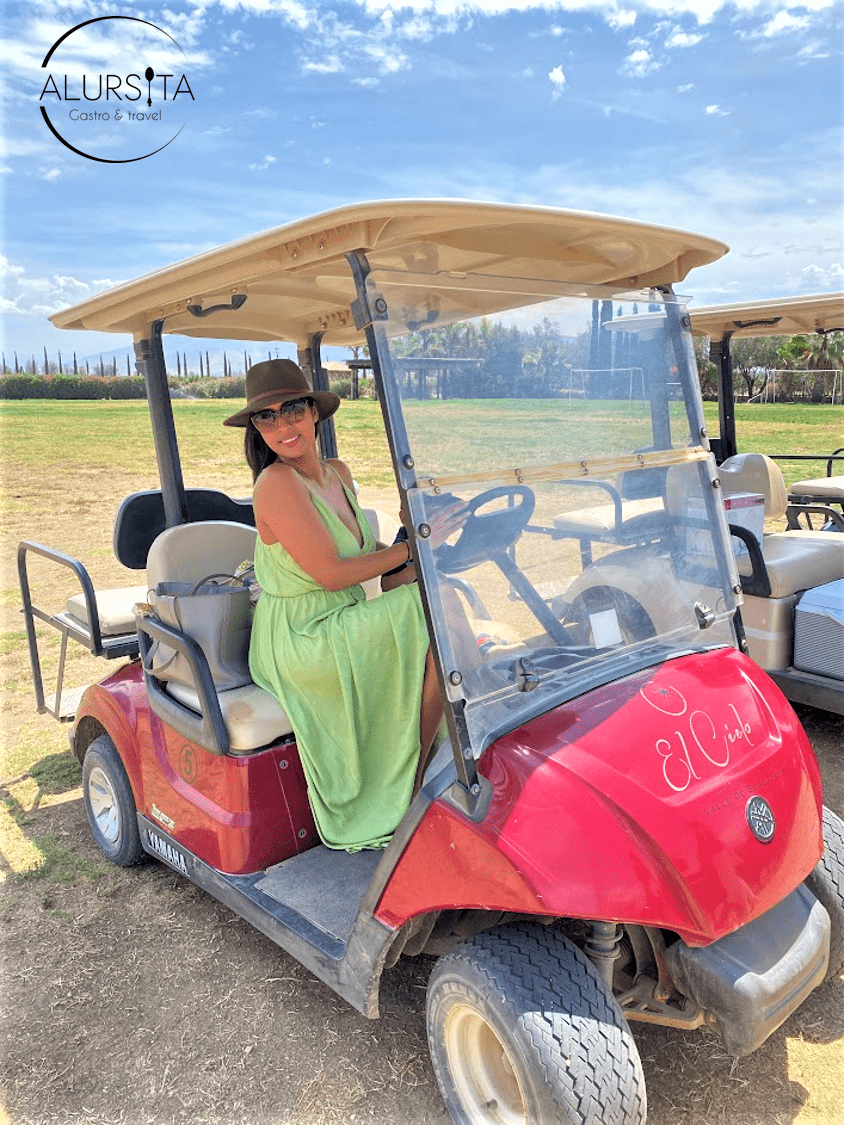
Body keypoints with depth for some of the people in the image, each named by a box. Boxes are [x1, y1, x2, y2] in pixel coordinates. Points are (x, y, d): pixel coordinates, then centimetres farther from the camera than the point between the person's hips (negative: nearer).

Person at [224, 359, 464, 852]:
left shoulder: (338, 473, 8)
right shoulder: (276, 483, -19)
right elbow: (331, 572, -22)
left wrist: (398, 566, -5)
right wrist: (415, 545, -14)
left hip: (341, 626, 8)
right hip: (299, 643, -8)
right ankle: (407, 796, -2)